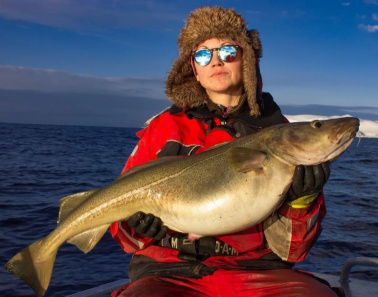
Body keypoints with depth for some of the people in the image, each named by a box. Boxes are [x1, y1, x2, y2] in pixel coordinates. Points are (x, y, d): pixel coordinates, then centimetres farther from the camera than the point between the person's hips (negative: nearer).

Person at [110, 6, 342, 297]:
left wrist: (300, 201, -15)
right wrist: (135, 224, -10)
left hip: (256, 272, 1)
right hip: (173, 273, 0)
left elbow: (289, 250, 3)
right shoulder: (166, 127, 8)